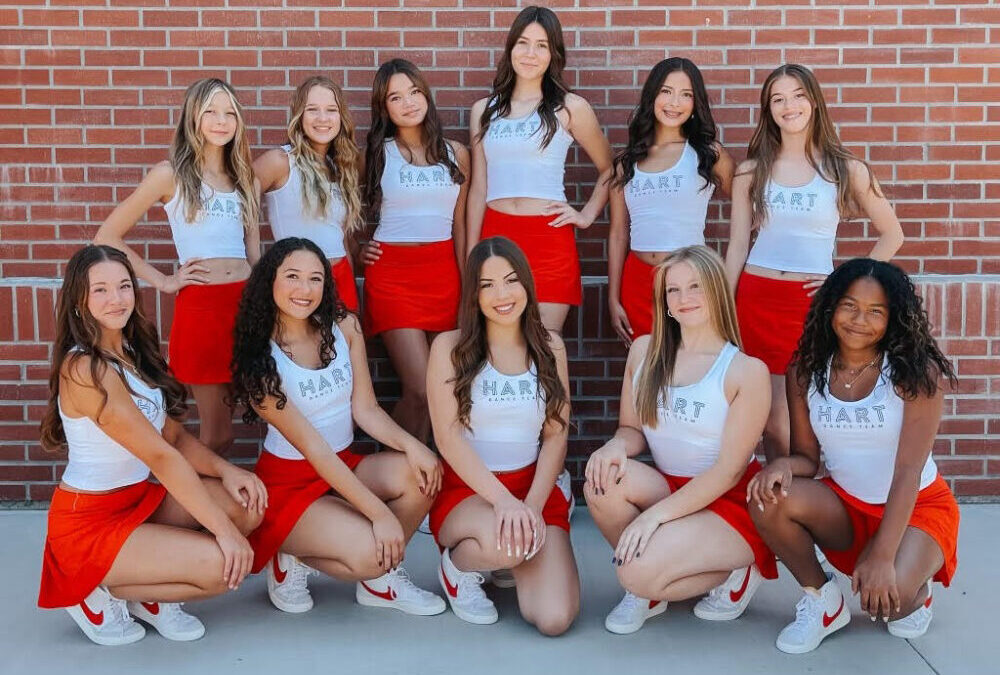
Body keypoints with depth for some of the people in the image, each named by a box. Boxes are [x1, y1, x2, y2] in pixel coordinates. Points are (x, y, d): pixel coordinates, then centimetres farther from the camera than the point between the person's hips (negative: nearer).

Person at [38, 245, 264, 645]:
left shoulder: (134, 353, 5)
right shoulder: (84, 369, -23)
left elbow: (175, 436, 5)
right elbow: (160, 455, -25)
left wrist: (226, 471, -15)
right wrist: (224, 529, -24)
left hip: (139, 500, 8)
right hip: (88, 522, -8)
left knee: (248, 505, -9)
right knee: (224, 567, -22)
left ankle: (150, 594, 5)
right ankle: (97, 593, 0)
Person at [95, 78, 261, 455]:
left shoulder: (243, 177, 14)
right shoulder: (171, 174, -1)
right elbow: (107, 236, -1)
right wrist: (163, 281, -4)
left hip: (246, 302, 5)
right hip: (200, 306, -5)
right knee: (216, 431, 3)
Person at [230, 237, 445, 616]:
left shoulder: (344, 326, -3)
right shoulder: (258, 361, -17)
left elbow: (366, 409, -2)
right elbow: (311, 446, -21)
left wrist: (411, 444, -24)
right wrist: (379, 512, -26)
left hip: (346, 466, 5)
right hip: (289, 480, -5)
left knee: (420, 474, -24)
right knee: (367, 551, -29)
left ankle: (381, 579, -1)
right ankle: (294, 560, 3)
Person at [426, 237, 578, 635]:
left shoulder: (550, 347, 6)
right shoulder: (450, 347, -3)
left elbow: (556, 436, 3)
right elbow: (448, 437, -10)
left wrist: (532, 504, -12)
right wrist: (502, 499, -22)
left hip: (534, 488, 3)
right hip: (465, 488, -3)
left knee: (554, 619, -17)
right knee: (501, 542, -39)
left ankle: (509, 563, 18)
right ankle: (457, 565, 0)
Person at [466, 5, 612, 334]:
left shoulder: (571, 108, 2)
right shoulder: (484, 110, 11)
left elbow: (609, 169, 14)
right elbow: (478, 189, 12)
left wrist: (587, 215, 3)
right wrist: (471, 257, 9)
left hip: (549, 240, -3)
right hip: (494, 237, 3)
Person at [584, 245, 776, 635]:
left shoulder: (747, 371, -13)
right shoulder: (645, 350, 1)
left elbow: (729, 470, -15)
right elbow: (632, 429, 7)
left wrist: (655, 514, -22)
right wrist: (616, 446, -19)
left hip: (729, 504, -5)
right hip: (666, 489, 5)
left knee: (640, 572, -28)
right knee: (603, 480, -27)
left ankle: (734, 573, 2)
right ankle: (644, 588, -3)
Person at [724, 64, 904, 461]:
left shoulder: (846, 170, 2)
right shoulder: (750, 171, 6)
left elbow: (891, 235, 9)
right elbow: (737, 247, 7)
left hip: (813, 301, -1)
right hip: (757, 298, 1)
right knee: (771, 414, 2)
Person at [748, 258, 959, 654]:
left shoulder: (917, 372, -17)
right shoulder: (806, 371, -6)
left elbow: (909, 469, -21)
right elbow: (807, 457, -3)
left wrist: (882, 556, -28)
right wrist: (784, 465, -29)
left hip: (918, 506, -3)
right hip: (845, 506, 3)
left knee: (886, 598, -31)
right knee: (767, 496, -27)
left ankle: (916, 590, 9)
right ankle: (820, 599, -2)